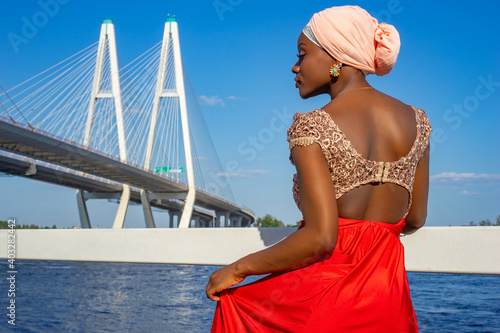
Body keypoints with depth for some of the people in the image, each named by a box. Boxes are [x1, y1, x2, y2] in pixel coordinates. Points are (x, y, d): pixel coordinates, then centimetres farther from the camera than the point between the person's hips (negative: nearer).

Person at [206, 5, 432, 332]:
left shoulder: (312, 127, -13)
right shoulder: (415, 120, 4)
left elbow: (321, 237, -20)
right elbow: (416, 219, 11)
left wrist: (239, 268, -9)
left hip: (324, 290, -6)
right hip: (388, 296, 6)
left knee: (232, 302, 18)